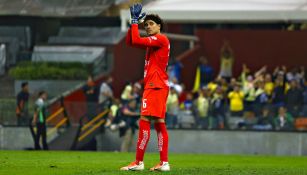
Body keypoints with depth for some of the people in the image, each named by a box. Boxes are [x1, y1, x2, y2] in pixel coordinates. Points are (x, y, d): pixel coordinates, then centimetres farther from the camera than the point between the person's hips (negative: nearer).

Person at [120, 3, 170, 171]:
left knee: (145, 120, -13)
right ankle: (164, 163, 7)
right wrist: (134, 21, 12)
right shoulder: (153, 41, 20)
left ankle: (138, 162, -17)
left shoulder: (161, 39, -9)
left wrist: (135, 20, -10)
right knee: (159, 123, 8)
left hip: (155, 86, -10)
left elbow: (136, 41, -19)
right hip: (157, 86, 10)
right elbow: (130, 41, 22)